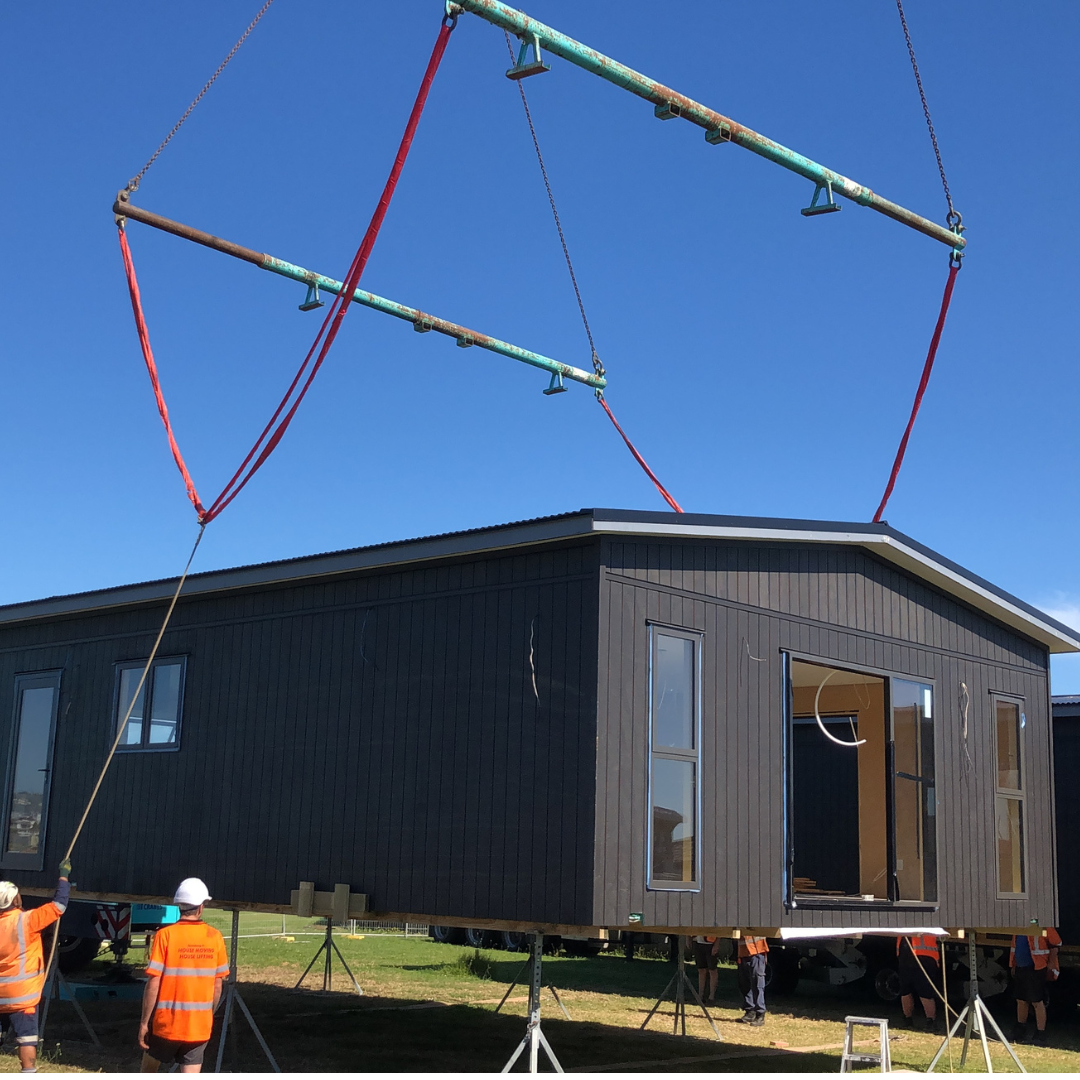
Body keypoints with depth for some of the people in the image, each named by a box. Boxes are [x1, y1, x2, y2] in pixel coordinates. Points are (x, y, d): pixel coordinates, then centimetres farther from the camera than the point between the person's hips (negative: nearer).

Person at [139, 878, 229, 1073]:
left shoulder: (165, 935, -11)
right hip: (200, 1026, 2)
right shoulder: (215, 938, -2)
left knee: (149, 1067, 23)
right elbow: (217, 986, 4)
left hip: (166, 1022, -2)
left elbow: (153, 984, -12)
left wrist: (144, 1022, -4)